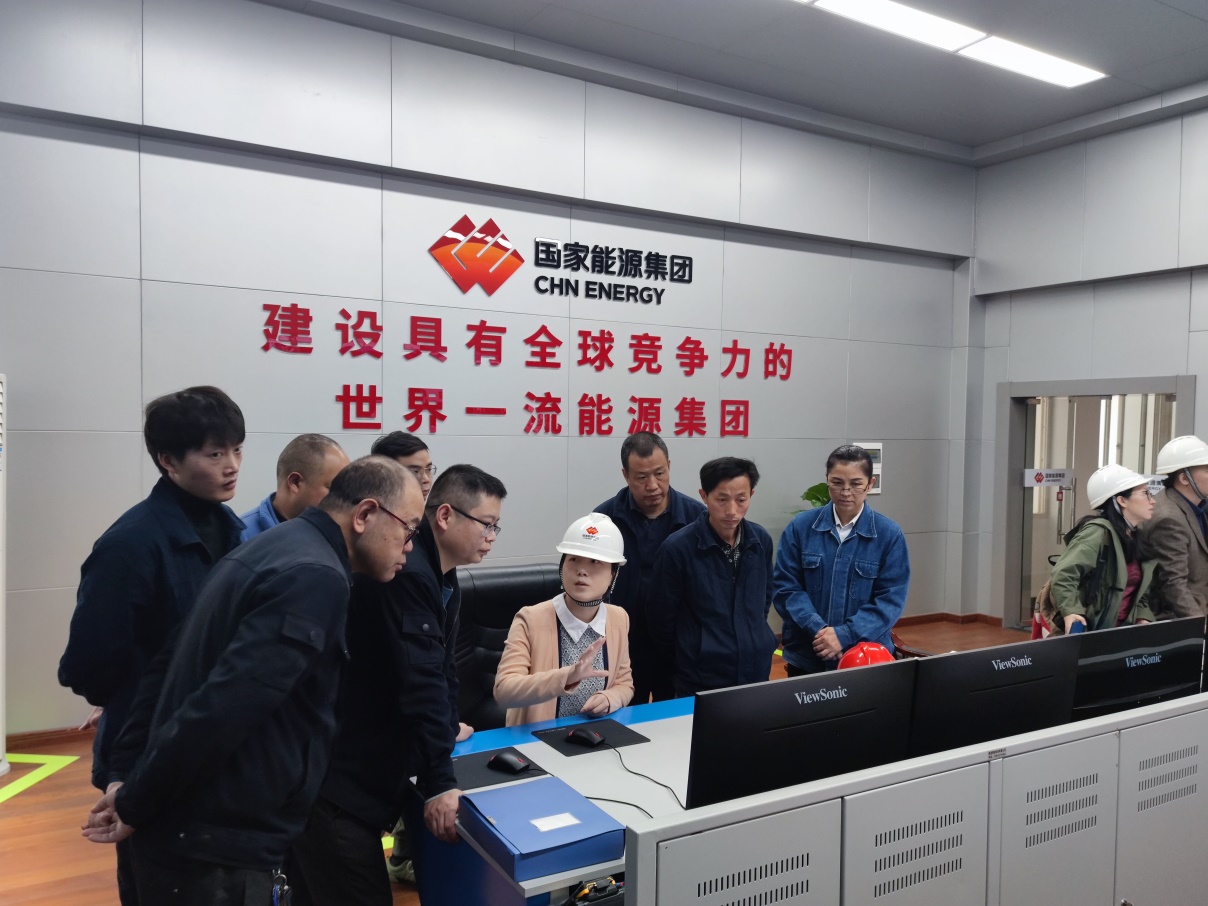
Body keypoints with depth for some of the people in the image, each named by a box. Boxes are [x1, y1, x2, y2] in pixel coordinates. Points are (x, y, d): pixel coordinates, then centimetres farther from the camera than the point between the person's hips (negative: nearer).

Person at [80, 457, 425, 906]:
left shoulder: (274, 546, 9)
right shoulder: (314, 576, -22)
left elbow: (171, 665, 12)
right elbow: (224, 707, -28)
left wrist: (134, 778, 10)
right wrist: (135, 807, -15)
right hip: (215, 842, -9)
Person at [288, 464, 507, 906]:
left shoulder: (441, 578, 10)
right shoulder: (407, 572, -23)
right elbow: (419, 681, -28)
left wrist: (447, 727, 24)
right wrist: (439, 782, -27)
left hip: (358, 772, 10)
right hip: (333, 779, -10)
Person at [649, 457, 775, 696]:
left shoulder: (761, 540, -1)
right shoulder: (678, 547, -16)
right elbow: (662, 618, -6)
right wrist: (695, 651, 6)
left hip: (756, 674, 4)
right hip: (700, 680, -4)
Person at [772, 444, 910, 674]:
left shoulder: (889, 534, -4)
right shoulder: (800, 526, -3)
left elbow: (890, 598, -8)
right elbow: (786, 588, -4)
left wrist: (844, 635, -19)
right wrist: (819, 630, -18)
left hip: (866, 658, 0)